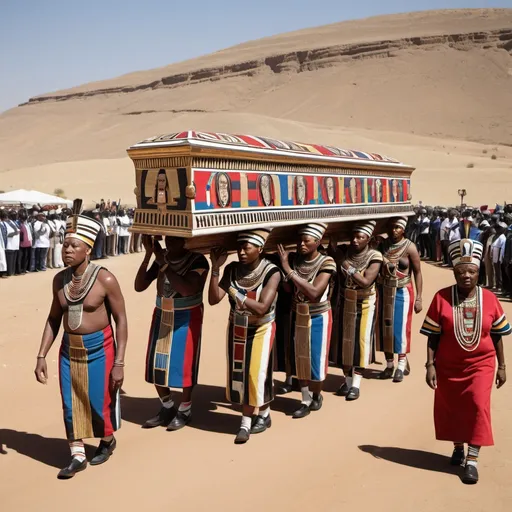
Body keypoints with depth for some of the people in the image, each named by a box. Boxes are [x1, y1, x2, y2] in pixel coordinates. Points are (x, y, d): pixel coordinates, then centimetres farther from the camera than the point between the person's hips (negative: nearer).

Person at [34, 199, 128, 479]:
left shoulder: (104, 279, -16)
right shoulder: (59, 279, 0)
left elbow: (121, 321, -13)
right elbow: (54, 319, 9)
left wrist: (119, 363, -15)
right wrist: (41, 356, 5)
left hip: (99, 349, -4)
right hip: (69, 349, 5)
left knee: (100, 402, 8)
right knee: (70, 404, 9)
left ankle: (108, 441, 38)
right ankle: (77, 456, 26)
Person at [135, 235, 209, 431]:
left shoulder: (198, 260, -15)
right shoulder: (161, 257, -1)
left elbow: (186, 289, -31)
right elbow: (139, 286, -6)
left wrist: (163, 262, -27)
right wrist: (148, 254, -15)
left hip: (187, 318, -5)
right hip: (162, 315, 5)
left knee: (184, 364, 1)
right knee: (156, 365, 8)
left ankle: (185, 410, 21)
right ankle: (167, 408, 27)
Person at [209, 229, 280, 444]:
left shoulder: (271, 273, -20)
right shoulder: (232, 269, -8)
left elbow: (262, 308, -25)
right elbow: (213, 299, -14)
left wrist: (236, 293, -29)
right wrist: (215, 268, -22)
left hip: (260, 331, -4)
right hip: (236, 329, 4)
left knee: (257, 374, 0)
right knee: (240, 375, 8)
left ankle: (264, 415, 23)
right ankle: (246, 422, 21)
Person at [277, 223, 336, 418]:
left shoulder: (326, 262, -19)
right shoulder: (293, 258, -7)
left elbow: (314, 292, -29)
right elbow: (289, 289, -8)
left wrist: (288, 269, -31)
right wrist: (281, 269, -23)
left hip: (318, 318, -4)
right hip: (297, 316, 4)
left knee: (316, 360, 7)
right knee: (299, 360, 10)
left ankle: (316, 395, 32)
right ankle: (306, 401, 24)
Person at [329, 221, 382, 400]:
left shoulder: (374, 257, -14)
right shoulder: (342, 252, -6)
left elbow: (366, 282, -23)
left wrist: (347, 266, -25)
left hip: (364, 305, -3)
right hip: (344, 303, 3)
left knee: (360, 341, 0)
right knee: (344, 340, 8)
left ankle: (356, 384, 7)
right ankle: (347, 379, 21)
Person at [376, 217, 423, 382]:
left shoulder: (409, 247, -8)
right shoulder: (382, 245, 3)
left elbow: (417, 272, -7)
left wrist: (418, 297, -11)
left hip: (402, 292, -4)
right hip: (384, 291, 4)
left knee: (400, 328, -2)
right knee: (384, 327, 7)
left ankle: (401, 366, 9)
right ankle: (389, 364, 19)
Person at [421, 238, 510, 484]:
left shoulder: (489, 298, -5)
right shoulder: (441, 298, -11)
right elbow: (433, 335, -7)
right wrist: (430, 365, -10)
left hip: (480, 364, 0)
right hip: (448, 366, 0)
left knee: (478, 406, -11)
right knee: (450, 409, 13)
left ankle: (472, 460, -2)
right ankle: (457, 446, 38)